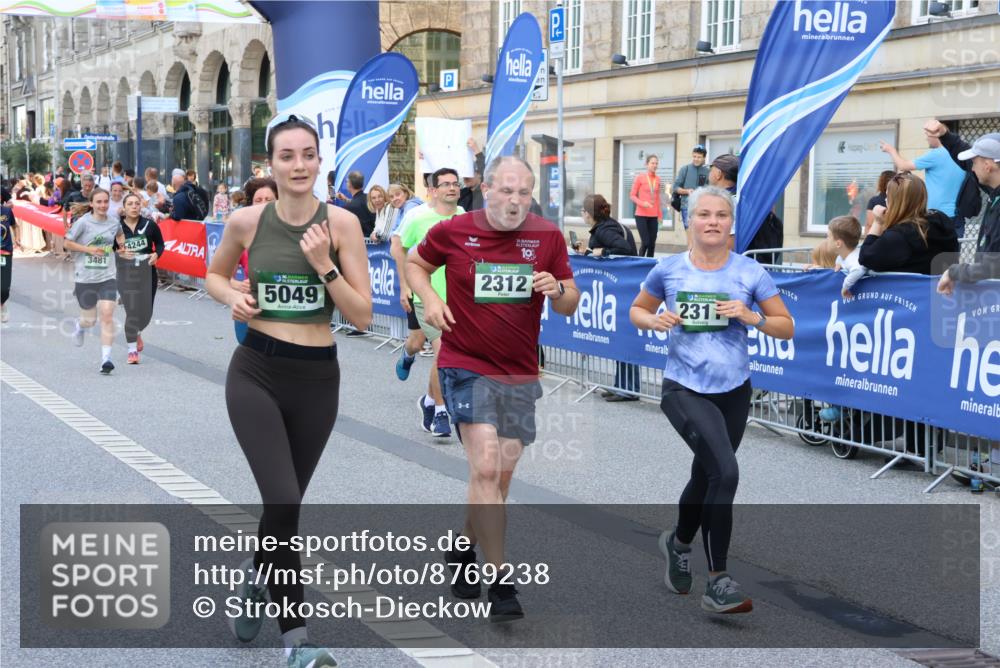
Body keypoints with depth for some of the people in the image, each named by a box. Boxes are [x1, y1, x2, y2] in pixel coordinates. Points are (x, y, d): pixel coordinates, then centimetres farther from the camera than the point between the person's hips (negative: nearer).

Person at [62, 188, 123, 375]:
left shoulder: (114, 222, 3)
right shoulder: (83, 222, -8)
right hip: (85, 278, -1)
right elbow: (67, 243, -3)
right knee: (89, 320, 11)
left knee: (107, 315, -13)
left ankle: (106, 358, -10)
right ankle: (80, 327, 49)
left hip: (107, 277, 2)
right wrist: (88, 249, -15)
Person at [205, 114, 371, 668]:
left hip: (317, 379, 1)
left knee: (285, 503, 16)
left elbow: (362, 317, -8)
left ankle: (254, 579, 48)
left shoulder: (342, 223, -8)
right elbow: (214, 274, 15)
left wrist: (324, 265, -20)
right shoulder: (247, 221, -5)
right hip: (256, 374, -1)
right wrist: (233, 298, -6)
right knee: (283, 501, -16)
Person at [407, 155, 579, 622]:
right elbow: (415, 263, 12)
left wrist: (557, 290, -18)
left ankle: (464, 548, 37)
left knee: (500, 477, 13)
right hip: (466, 367, -4)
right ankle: (499, 582, -10)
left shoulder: (548, 237, 0)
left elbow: (570, 305, 5)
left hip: (520, 374, 4)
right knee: (485, 468, -16)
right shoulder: (453, 232, -6)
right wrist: (429, 298, -7)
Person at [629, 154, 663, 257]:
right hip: (641, 215, -4)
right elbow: (632, 195, -3)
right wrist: (642, 203, -20)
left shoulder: (657, 179, 9)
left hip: (653, 216, 4)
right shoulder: (640, 177, -4)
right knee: (645, 243, -11)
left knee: (652, 244, 1)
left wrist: (660, 215, 15)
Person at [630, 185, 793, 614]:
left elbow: (787, 327, 2)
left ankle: (678, 543, 50)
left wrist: (751, 316, -16)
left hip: (733, 391, 3)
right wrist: (655, 321, -9)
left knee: (706, 478, 18)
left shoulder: (750, 272, -2)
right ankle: (717, 583, -15)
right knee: (725, 473, -23)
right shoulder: (668, 270, -3)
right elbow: (636, 311, 12)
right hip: (684, 389, -3)